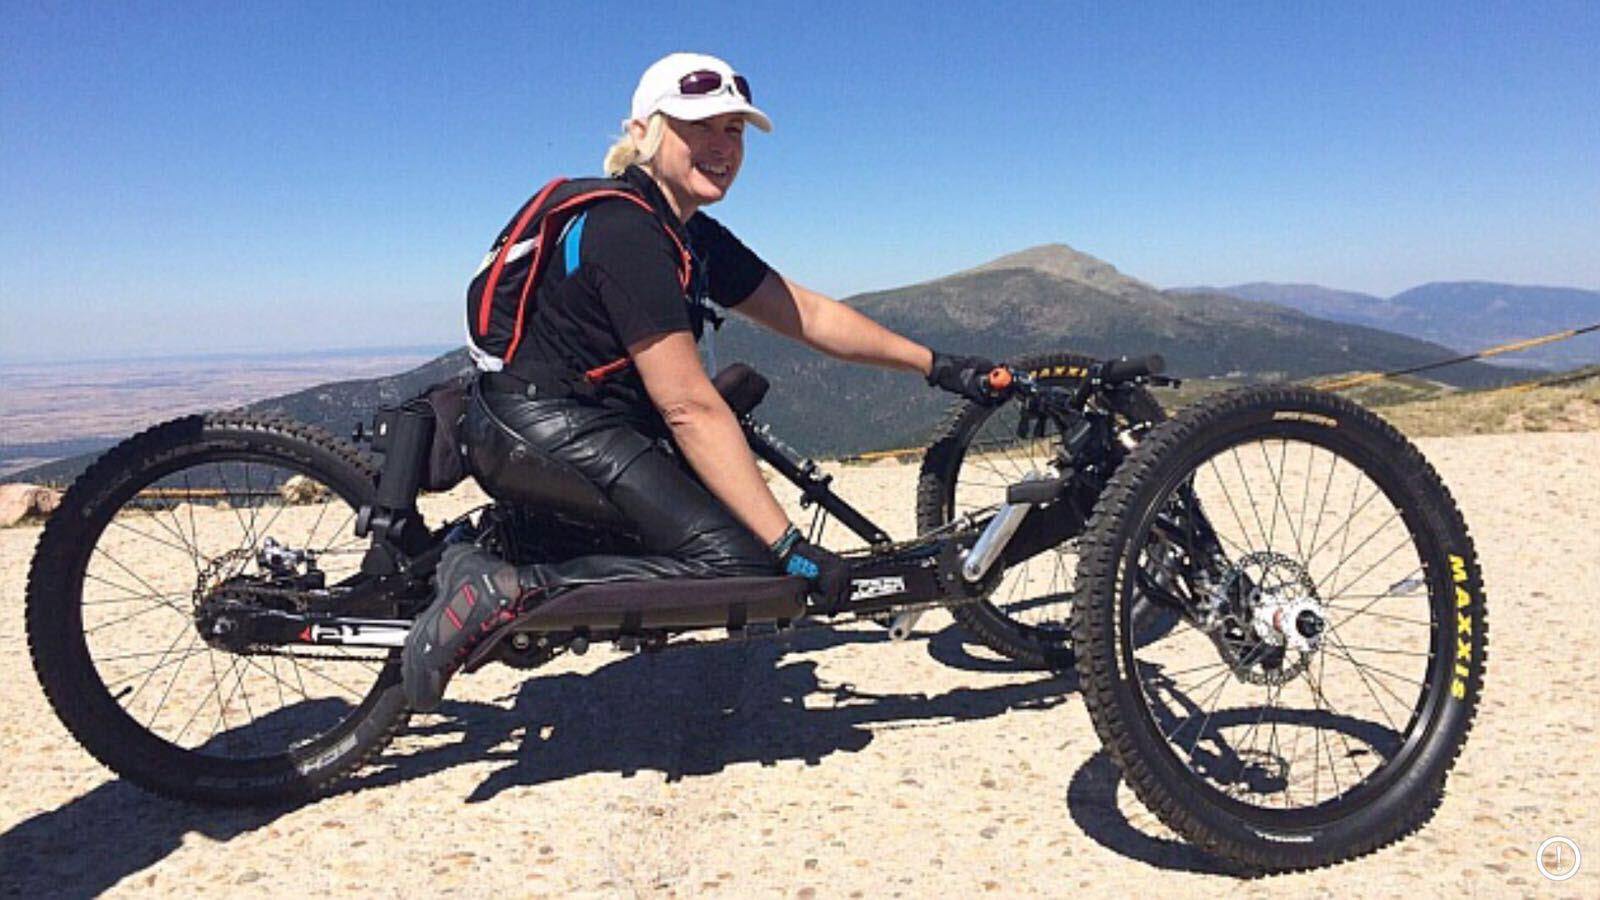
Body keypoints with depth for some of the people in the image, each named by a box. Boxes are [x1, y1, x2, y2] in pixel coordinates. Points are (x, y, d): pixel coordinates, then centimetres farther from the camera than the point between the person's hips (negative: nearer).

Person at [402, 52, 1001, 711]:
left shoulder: (696, 237, 11)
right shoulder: (627, 233, -19)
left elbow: (808, 314, 11)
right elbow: (690, 409, -24)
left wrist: (935, 365, 8)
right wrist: (789, 546, -23)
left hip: (594, 420, 10)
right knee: (737, 562, -17)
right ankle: (507, 590, -17)